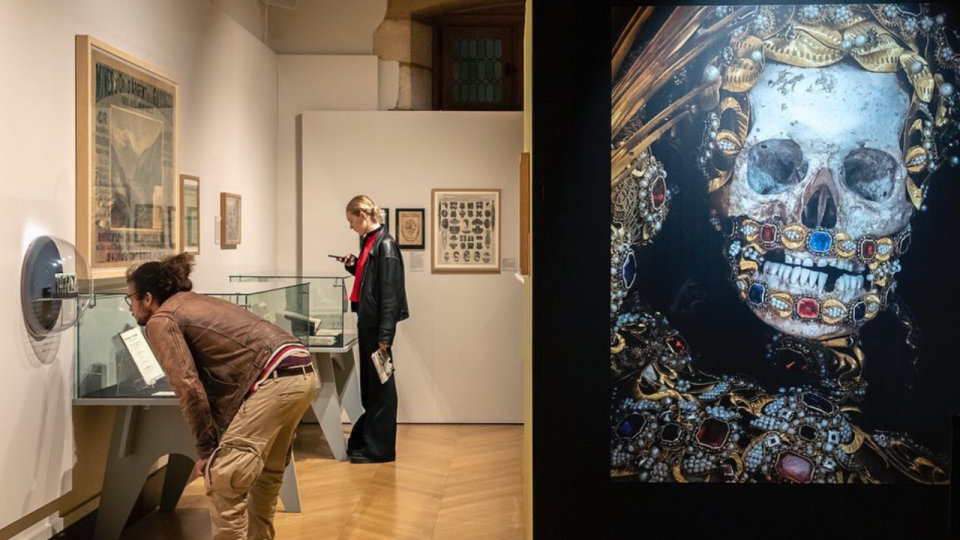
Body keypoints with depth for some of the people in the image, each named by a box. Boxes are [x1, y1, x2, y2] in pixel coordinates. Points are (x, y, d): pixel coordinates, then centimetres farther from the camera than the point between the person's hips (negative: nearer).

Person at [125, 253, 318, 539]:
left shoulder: (160, 321, 2)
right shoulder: (196, 303, 28)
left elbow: (188, 387, -7)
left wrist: (205, 448, 1)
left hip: (275, 378, -10)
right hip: (302, 372, 10)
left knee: (223, 477, -3)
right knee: (266, 470, 23)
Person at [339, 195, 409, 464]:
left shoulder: (385, 244, -14)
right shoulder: (368, 241, 12)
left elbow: (389, 291, -18)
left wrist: (385, 334, -20)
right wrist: (353, 266, 7)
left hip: (378, 323, -9)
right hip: (366, 321, 9)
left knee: (379, 386, 1)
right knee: (368, 384, 17)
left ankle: (379, 448, 12)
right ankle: (363, 441, 29)